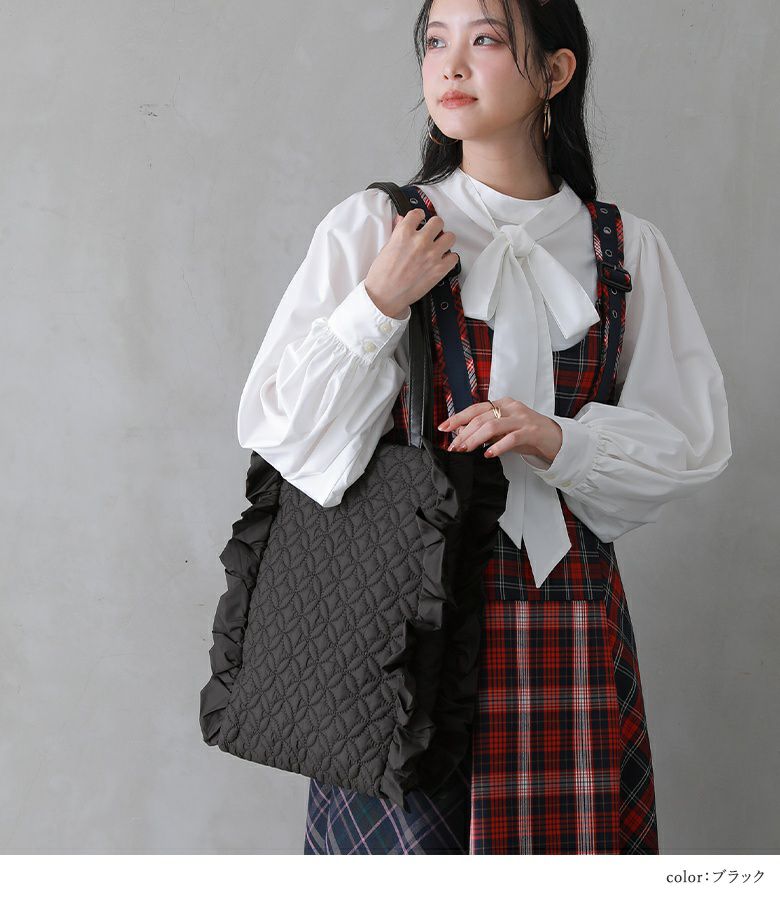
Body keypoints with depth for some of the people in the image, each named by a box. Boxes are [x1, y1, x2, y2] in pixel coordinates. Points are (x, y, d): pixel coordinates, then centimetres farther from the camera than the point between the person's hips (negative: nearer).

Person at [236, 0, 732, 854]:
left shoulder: (626, 248, 6)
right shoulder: (371, 228, 1)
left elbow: (694, 437, 5)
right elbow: (274, 426, -2)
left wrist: (561, 440, -11)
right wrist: (378, 304, -14)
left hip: (569, 608, 2)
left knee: (565, 827, 3)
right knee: (407, 840, -2)